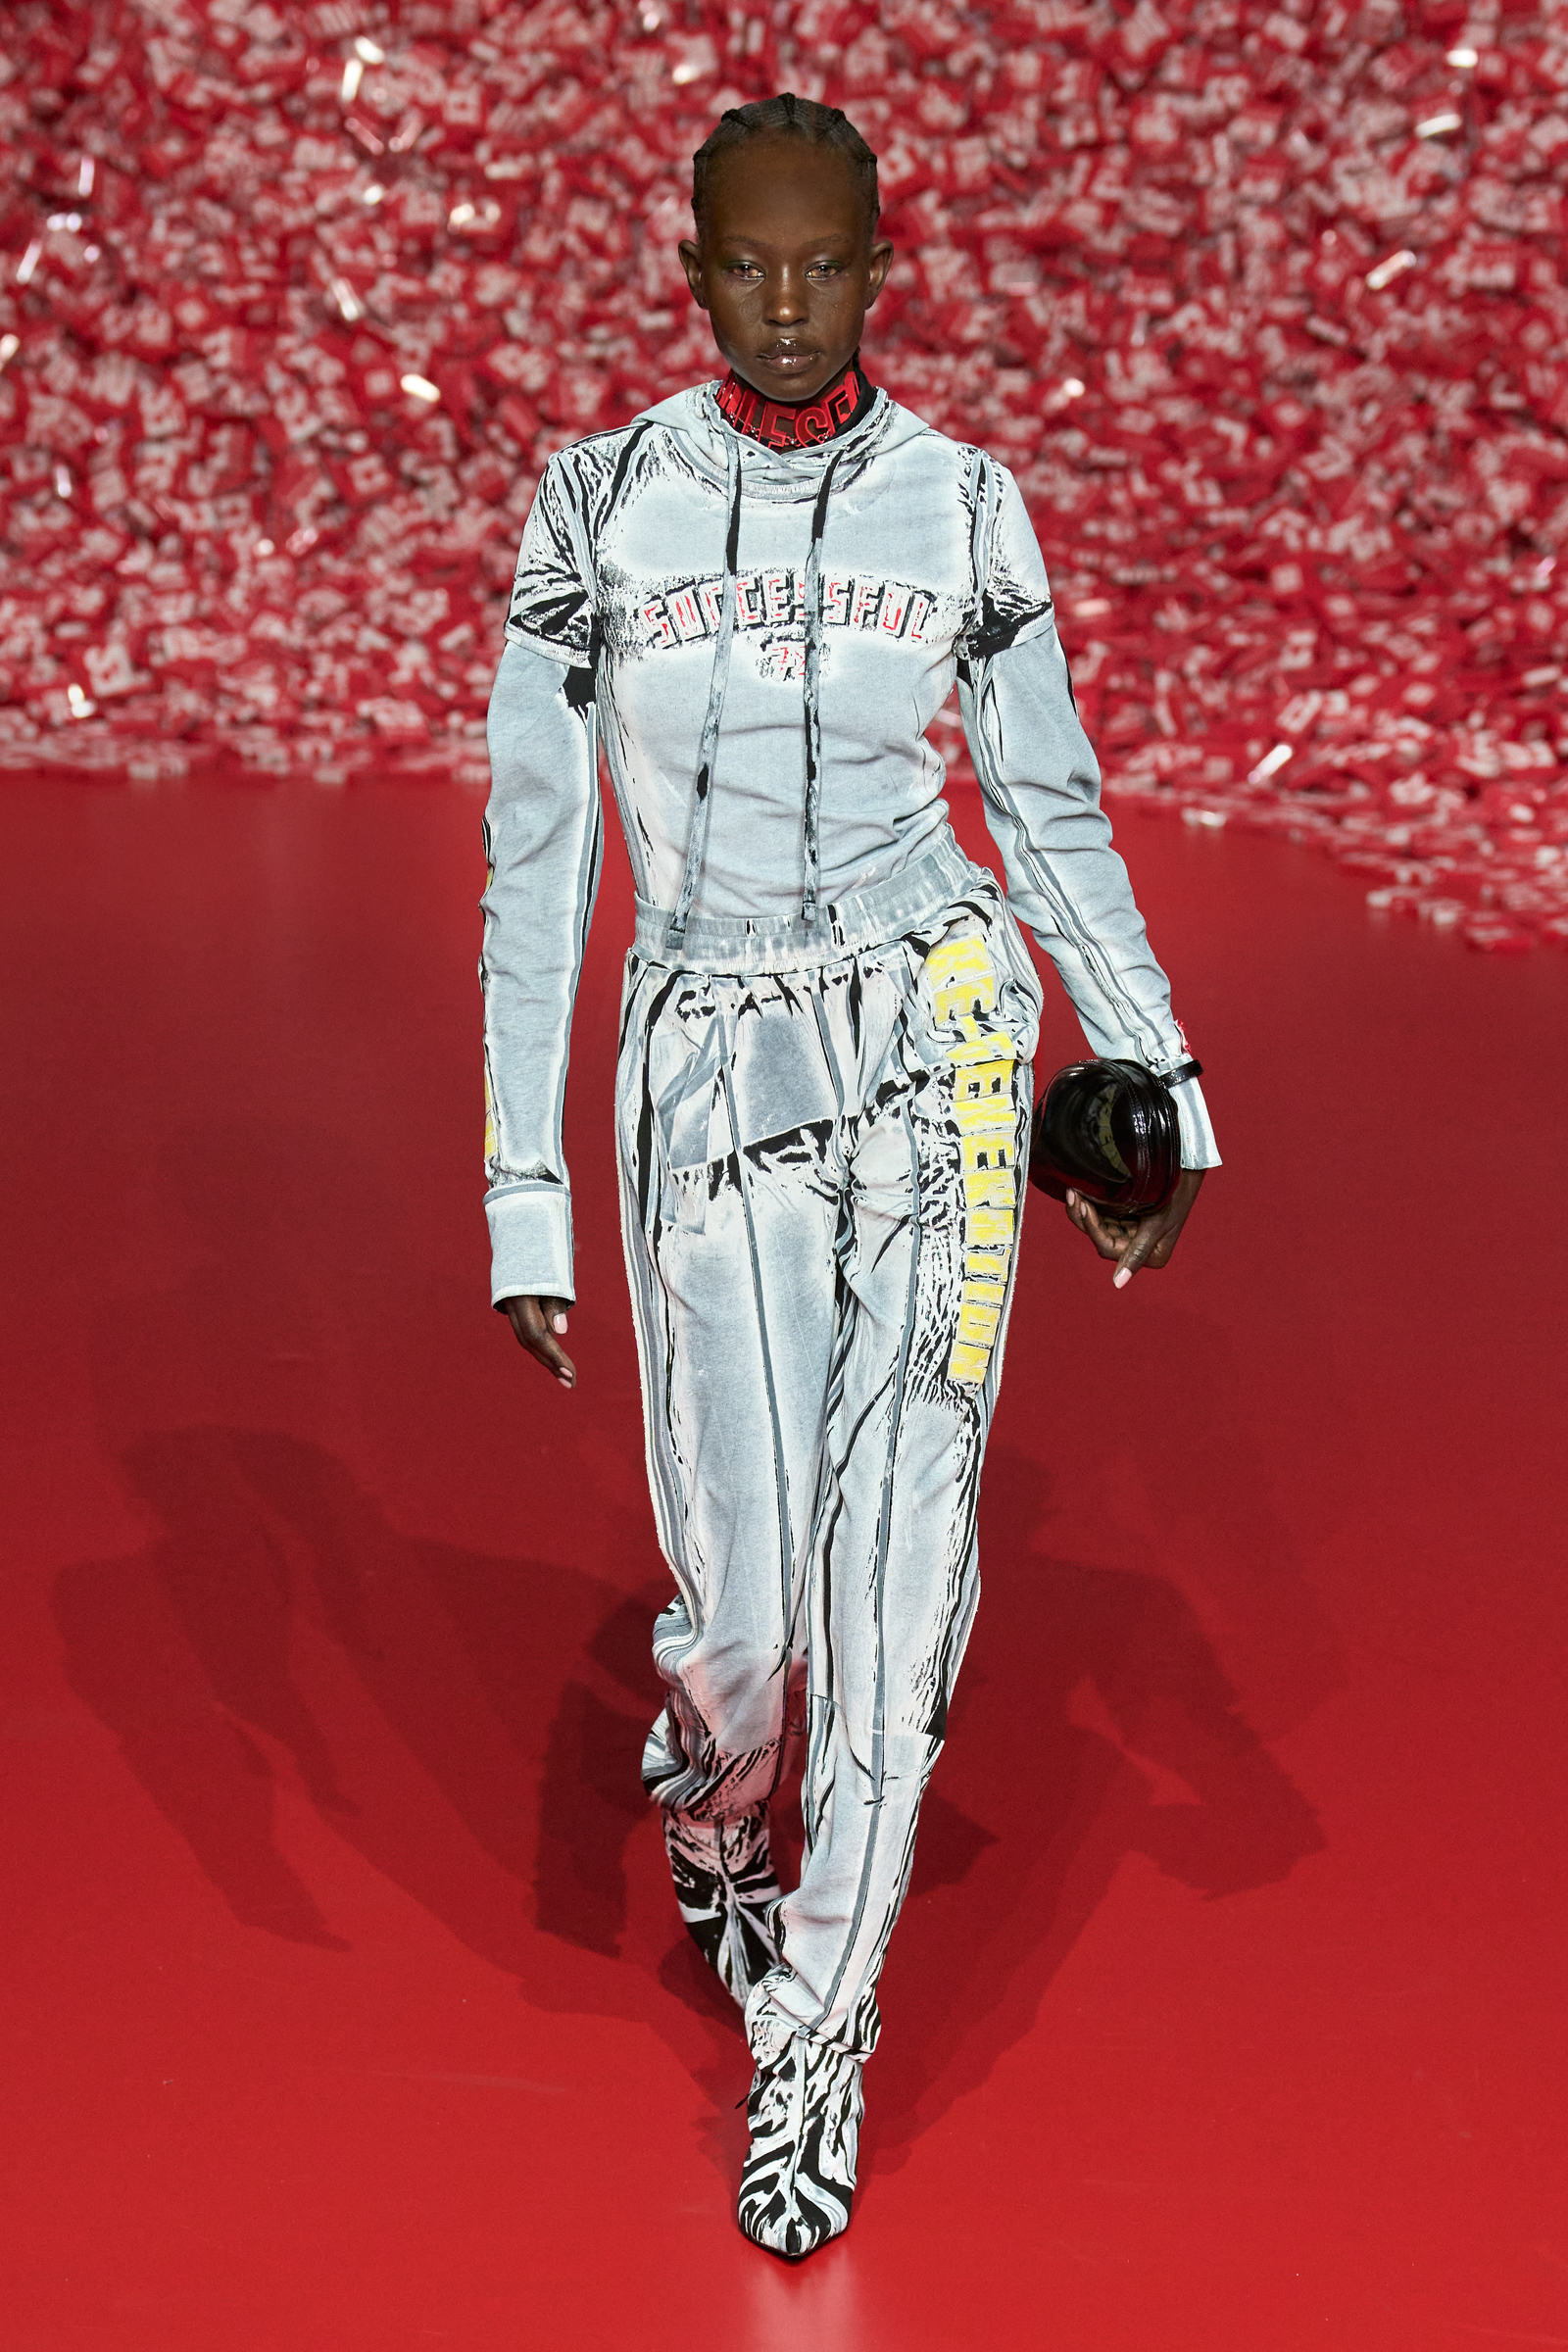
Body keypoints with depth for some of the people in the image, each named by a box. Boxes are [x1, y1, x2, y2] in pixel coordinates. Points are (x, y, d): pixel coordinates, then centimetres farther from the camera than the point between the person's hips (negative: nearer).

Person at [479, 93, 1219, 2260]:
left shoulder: (964, 509, 3)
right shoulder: (600, 504, -1)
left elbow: (1056, 817, 13)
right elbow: (536, 861, 1)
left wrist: (1160, 1088, 6)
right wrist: (526, 1194, -1)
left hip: (935, 1038, 1)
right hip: (710, 1071, -1)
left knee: (898, 1564, -6)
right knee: (746, 1598, -3)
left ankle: (818, 2033, 10)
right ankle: (709, 1796, 35)